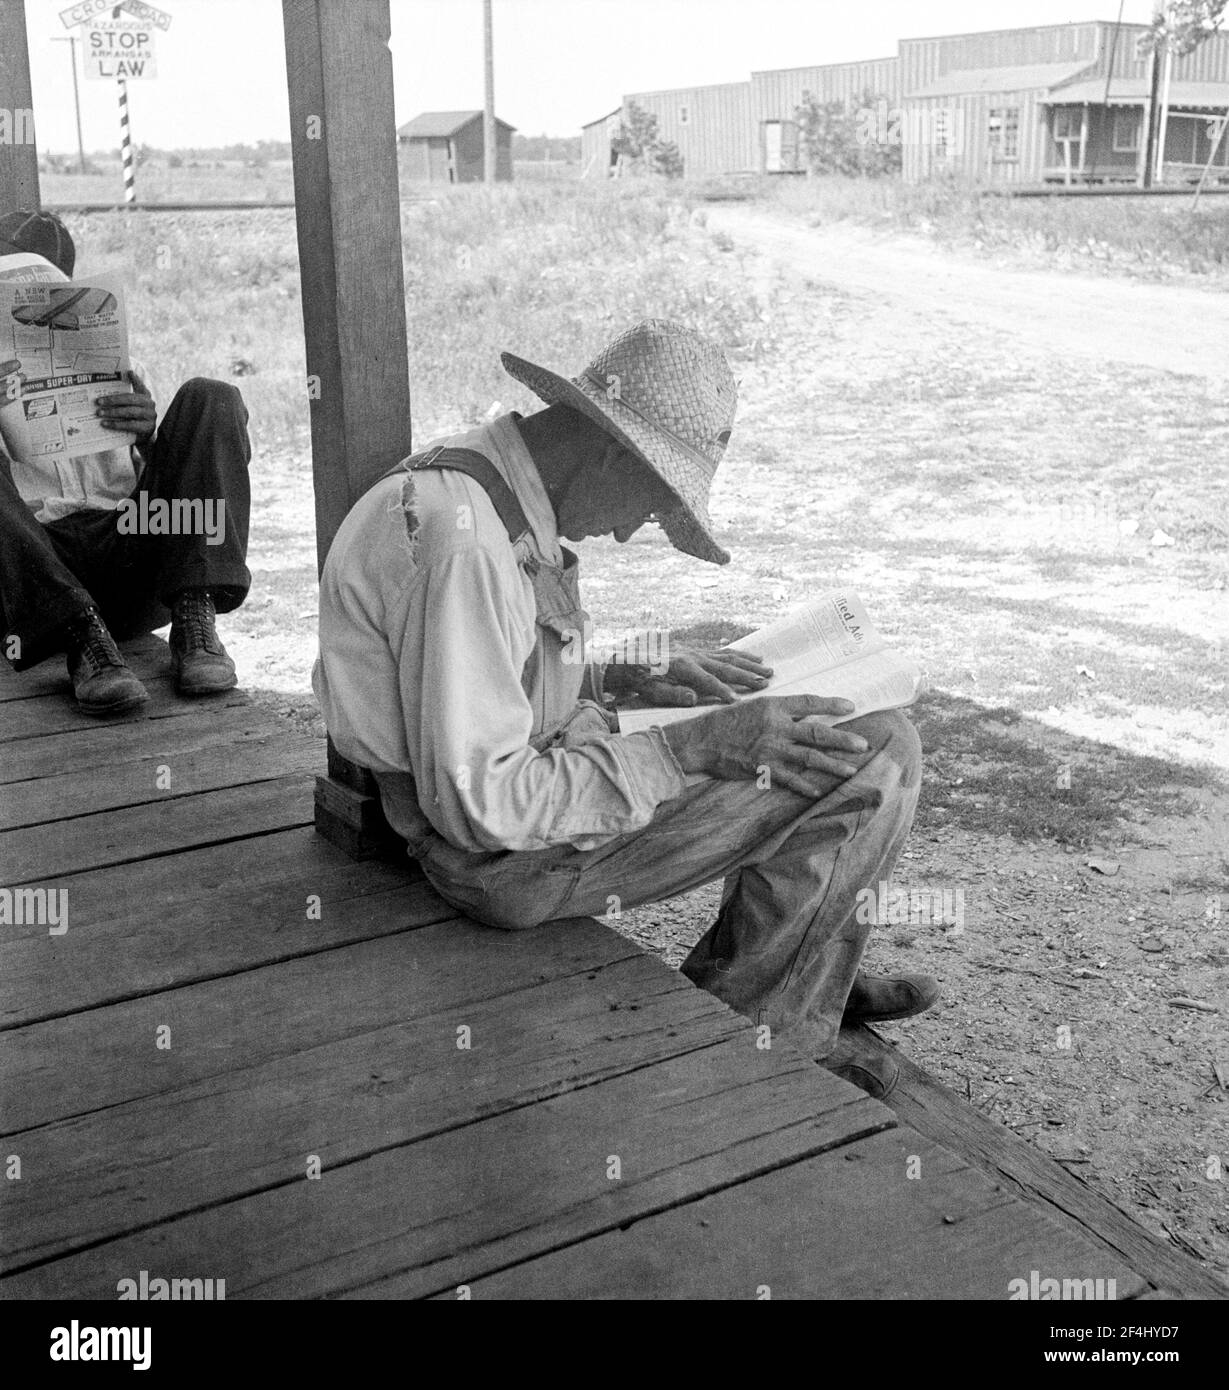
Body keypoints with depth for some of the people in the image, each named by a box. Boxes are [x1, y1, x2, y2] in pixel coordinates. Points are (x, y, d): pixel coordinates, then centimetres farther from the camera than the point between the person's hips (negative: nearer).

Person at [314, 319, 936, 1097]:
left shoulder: (480, 485, 6)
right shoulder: (460, 542, -27)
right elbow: (483, 806, -28)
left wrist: (628, 679, 6)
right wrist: (691, 751, -24)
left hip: (538, 774, 10)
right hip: (509, 856, -10)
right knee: (878, 759, -13)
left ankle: (815, 974, 23)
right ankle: (751, 1027, 3)